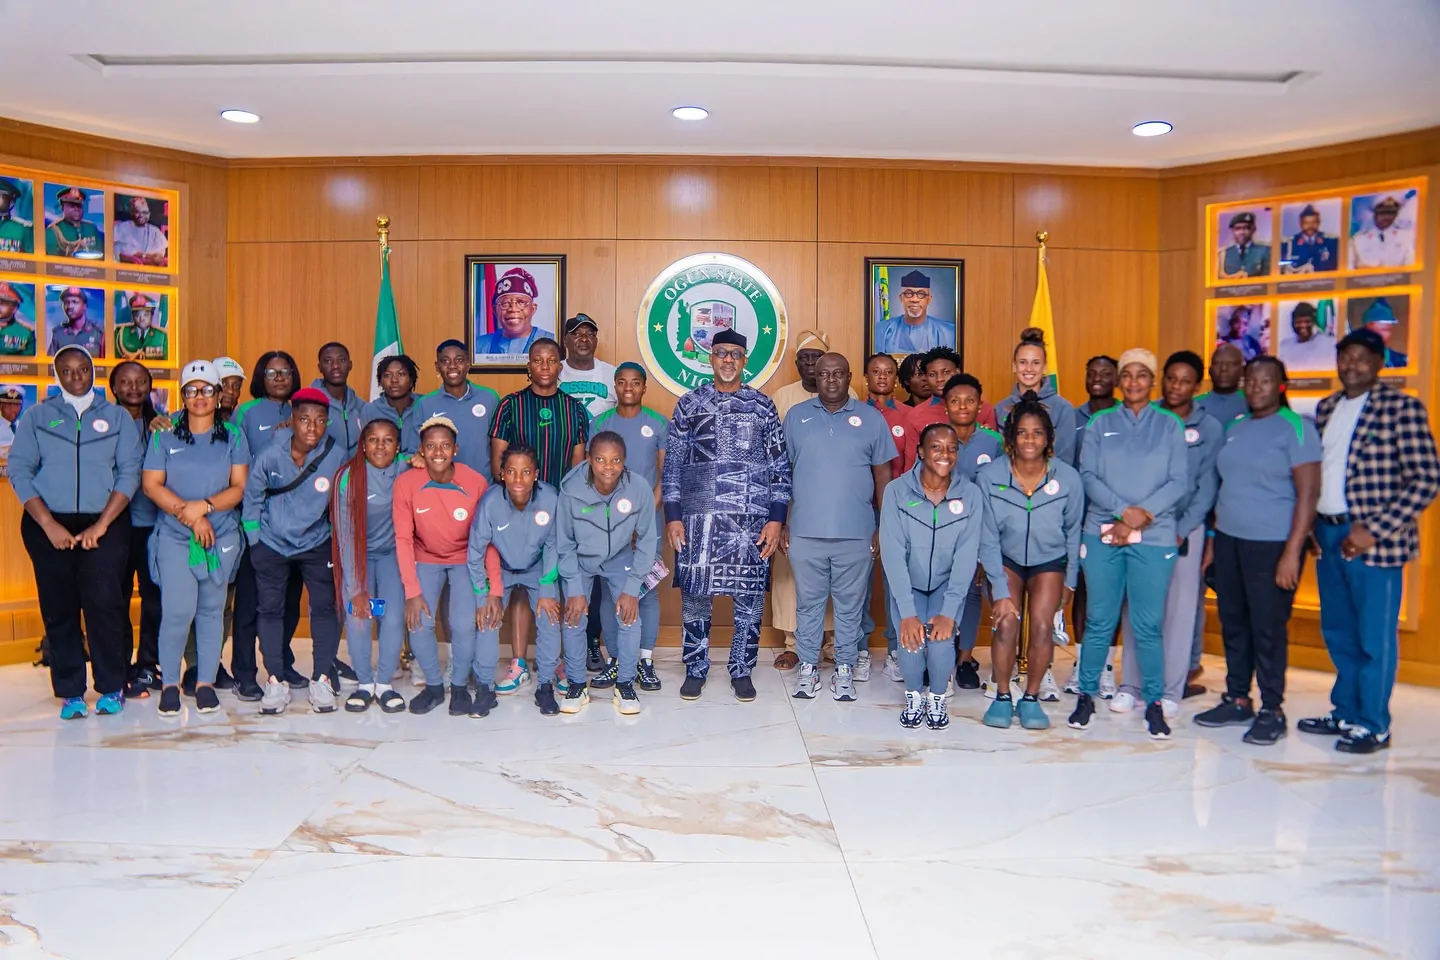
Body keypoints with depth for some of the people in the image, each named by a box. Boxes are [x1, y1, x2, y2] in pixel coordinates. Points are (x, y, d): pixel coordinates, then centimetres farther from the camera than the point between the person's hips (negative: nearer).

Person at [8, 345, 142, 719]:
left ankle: (111, 688, 0)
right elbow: (19, 470, 2)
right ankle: (70, 692, 10)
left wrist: (101, 525, -9)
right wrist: (48, 524, -9)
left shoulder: (117, 417, 8)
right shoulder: (38, 416, 10)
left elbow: (129, 474, 1)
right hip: (48, 525, 1)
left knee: (104, 602, -12)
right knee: (58, 608, 1)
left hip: (104, 523, -1)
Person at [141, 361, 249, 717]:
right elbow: (151, 485, -1)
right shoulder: (164, 437, 6)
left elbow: (240, 487, 0)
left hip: (221, 537, 1)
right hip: (174, 537, -1)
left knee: (211, 609, 5)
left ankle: (206, 682, 14)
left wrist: (204, 506, -15)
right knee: (178, 610, -9)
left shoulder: (233, 437, 6)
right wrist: (187, 514, -12)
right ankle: (170, 683, 6)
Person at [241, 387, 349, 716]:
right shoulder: (269, 456, -16)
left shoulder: (336, 456, -17)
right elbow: (251, 499, -2)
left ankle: (322, 678, 9)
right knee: (270, 609, 3)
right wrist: (255, 542, -1)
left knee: (325, 606, -3)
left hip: (316, 543, 0)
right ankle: (276, 681, 14)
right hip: (272, 544, 0)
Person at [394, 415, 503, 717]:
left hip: (465, 559, -1)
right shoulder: (406, 483, -19)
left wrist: (495, 589, -19)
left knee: (463, 624, -17)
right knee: (418, 622, -15)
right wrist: (412, 592, -17)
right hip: (426, 559, 1)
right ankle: (433, 685, 11)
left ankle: (460, 685, 11)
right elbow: (403, 539, -13)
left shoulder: (476, 483, -22)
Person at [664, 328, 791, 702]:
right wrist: (673, 516, -1)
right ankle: (695, 670, 20)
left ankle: (742, 671, 20)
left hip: (752, 518, 0)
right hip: (698, 517, 0)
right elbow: (672, 464, 6)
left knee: (750, 596, 4)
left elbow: (779, 466, 5)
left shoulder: (763, 406, 7)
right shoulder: (689, 403, 7)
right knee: (694, 594, 4)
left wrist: (776, 518, -2)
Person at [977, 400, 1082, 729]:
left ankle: (1032, 698, 2)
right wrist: (999, 590, -17)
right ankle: (1002, 696, -1)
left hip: (1050, 560, 1)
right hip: (1006, 558, -1)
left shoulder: (1068, 478, -16)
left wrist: (1069, 581, 6)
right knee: (1006, 621, -20)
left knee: (1042, 625, -17)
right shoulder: (989, 476, -19)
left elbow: (1073, 532, -1)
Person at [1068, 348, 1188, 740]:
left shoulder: (1170, 426, 9)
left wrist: (1142, 516, -12)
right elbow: (1087, 475, 0)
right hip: (1102, 533, 1)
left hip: (1155, 538, 0)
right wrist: (1123, 510, -14)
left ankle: (1154, 703, 11)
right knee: (1099, 621, 4)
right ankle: (1086, 695, 15)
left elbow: (1179, 482, 1)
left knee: (1148, 625, 0)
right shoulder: (1100, 424, 10)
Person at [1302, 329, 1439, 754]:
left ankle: (1373, 726, 13)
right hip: (1327, 534, 6)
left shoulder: (1401, 407, -8)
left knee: (1374, 636, 2)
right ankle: (1345, 714, 28)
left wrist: (1373, 530, -17)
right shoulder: (1326, 408, 12)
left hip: (1371, 539, -6)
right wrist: (1310, 525, 3)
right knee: (1337, 632, 15)